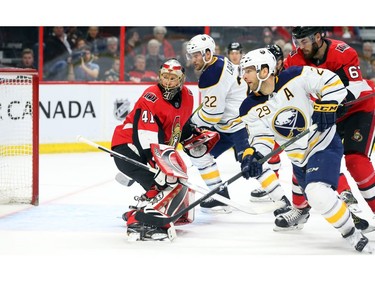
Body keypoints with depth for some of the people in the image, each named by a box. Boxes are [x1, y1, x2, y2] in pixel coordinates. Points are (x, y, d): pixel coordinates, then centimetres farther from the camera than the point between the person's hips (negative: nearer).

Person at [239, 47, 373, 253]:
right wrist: (252, 156, -29)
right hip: (298, 158, 6)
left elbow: (332, 82, -15)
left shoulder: (295, 78, -18)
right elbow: (261, 137, -10)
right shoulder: (251, 109, -5)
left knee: (319, 194, -28)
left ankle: (352, 234, -14)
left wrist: (325, 106, -27)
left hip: (325, 145, -6)